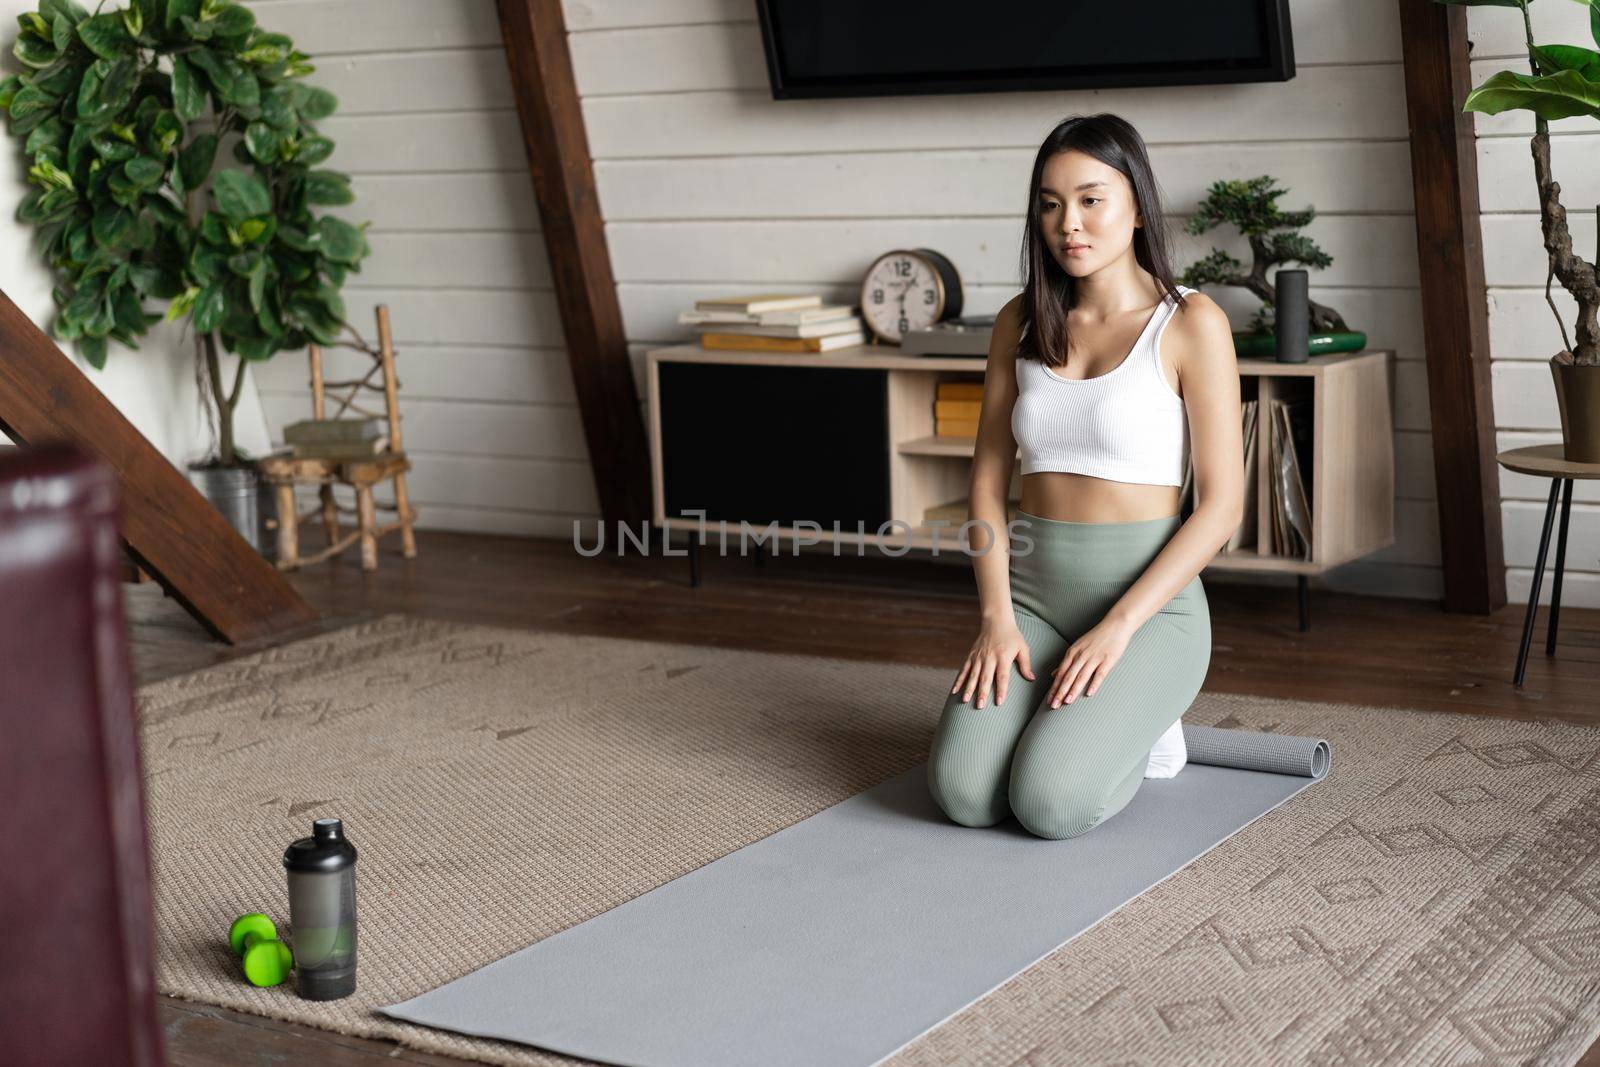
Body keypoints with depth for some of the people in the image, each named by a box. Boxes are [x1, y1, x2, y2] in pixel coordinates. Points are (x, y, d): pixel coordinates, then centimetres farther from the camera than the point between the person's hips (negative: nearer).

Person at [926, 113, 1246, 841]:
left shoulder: (1190, 323, -7)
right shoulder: (1021, 323, 8)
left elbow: (1221, 504, -10)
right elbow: (988, 479, 8)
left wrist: (1119, 626, -17)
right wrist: (997, 616, -7)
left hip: (1150, 598, -4)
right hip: (1034, 592, 4)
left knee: (1051, 803, -24)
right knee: (964, 794, -18)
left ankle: (1140, 722, 10)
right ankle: (1066, 715, 14)